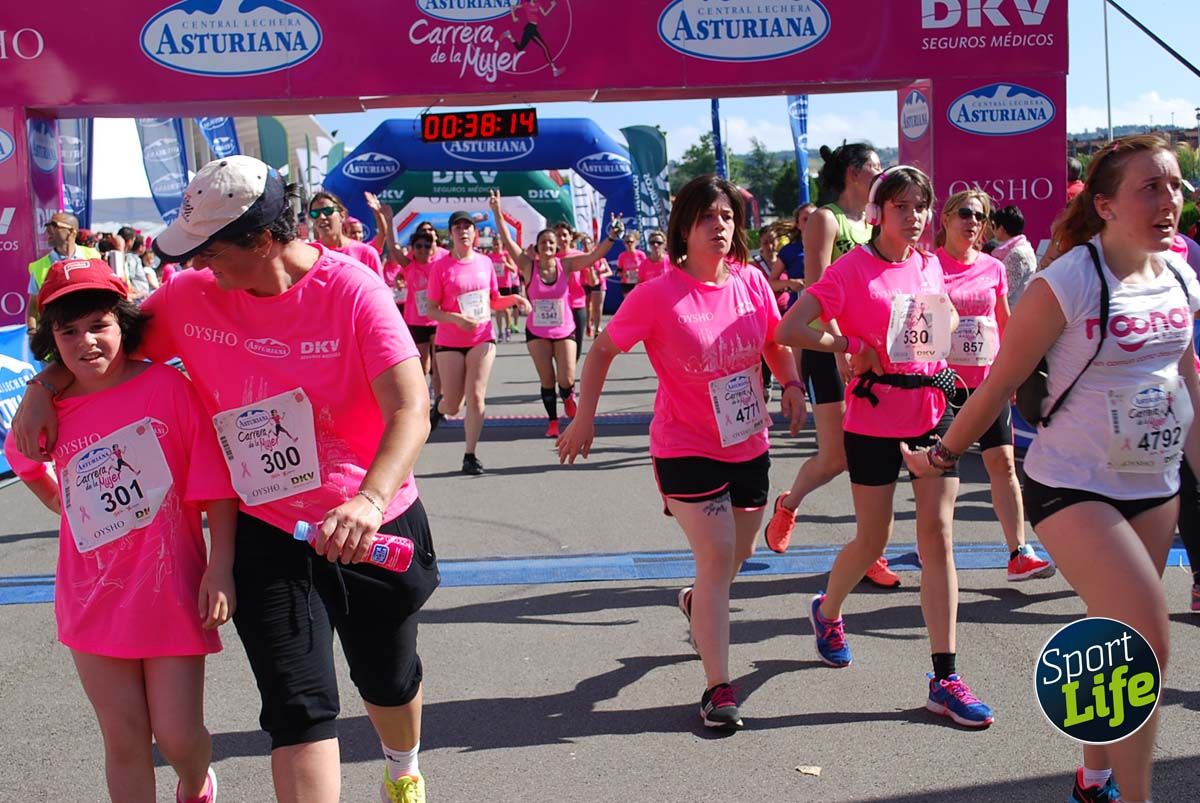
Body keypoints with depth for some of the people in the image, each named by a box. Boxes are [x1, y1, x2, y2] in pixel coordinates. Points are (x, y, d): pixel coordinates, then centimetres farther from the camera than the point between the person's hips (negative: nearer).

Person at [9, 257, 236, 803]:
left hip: (171, 589, -3)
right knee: (124, 740, 9)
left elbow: (217, 485, -12)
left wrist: (221, 568, -15)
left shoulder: (168, 386, -13)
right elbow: (26, 460, 25)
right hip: (95, 598, 3)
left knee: (178, 734, 3)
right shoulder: (51, 411, -1)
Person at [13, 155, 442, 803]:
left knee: (388, 678, 21)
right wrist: (40, 390, -7)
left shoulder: (352, 289, -19)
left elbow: (410, 411, -27)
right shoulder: (191, 295, -7)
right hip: (266, 533, 1)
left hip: (370, 529, -1)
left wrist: (371, 499, -43)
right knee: (298, 708, -5)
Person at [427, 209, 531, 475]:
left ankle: (470, 455, 3)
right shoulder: (441, 266, -8)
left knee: (476, 397, -7)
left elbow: (494, 301, 15)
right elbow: (432, 310, -8)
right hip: (449, 342, -2)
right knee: (454, 405, 6)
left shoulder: (485, 262, 3)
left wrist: (514, 299, -4)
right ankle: (439, 406, 44)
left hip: (482, 339, 2)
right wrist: (456, 318, -24)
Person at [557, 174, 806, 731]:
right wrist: (585, 415, -10)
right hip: (686, 449, -5)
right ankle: (718, 687, -1)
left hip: (749, 445, 5)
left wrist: (791, 383, 0)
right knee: (717, 555, -12)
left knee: (738, 555, 18)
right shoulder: (658, 295, -17)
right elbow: (602, 350, -6)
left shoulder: (751, 281, -4)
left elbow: (775, 341, 14)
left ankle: (697, 603, 53)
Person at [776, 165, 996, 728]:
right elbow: (789, 329, -16)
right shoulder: (853, 268, -8)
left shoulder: (930, 266, 7)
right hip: (875, 417, -4)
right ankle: (827, 612, 40)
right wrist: (853, 347, -18)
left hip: (934, 411, 4)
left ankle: (945, 680, 0)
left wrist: (941, 364, 8)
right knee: (872, 542, 7)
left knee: (937, 537, -2)